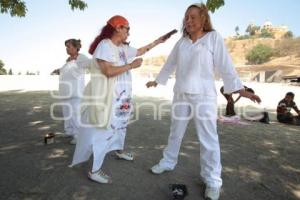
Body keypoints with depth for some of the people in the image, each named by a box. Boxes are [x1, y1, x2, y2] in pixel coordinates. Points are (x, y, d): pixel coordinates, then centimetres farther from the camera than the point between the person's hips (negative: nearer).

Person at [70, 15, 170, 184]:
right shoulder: (105, 45, -15)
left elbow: (139, 51, 29)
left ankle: (119, 150, 46)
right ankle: (95, 171, 5)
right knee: (105, 129, -7)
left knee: (121, 123, 22)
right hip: (107, 96, -9)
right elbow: (108, 71, -26)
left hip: (121, 95, 10)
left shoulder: (123, 47, 12)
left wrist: (157, 41, 32)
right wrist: (131, 65, -17)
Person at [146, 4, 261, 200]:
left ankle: (212, 180, 15)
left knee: (208, 138, 0)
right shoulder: (182, 41, 9)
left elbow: (225, 65, -6)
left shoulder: (214, 37, -2)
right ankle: (168, 162, 34)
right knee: (175, 132, 15)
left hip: (204, 95, -4)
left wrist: (239, 89, -13)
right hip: (181, 94, 4)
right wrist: (157, 80, 25)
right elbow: (170, 64, 18)